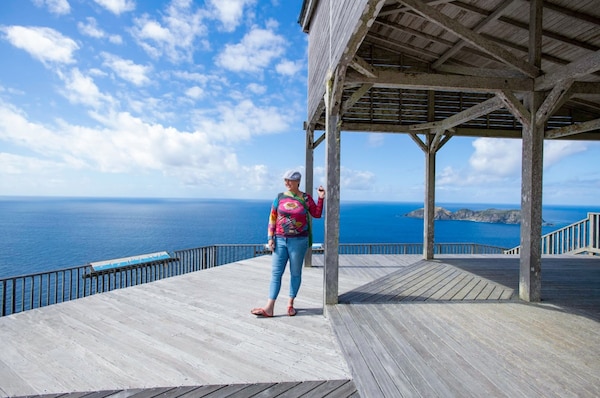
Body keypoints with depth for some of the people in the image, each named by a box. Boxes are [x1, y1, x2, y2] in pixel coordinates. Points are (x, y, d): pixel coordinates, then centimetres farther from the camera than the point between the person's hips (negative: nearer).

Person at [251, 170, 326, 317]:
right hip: (280, 240, 2)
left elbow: (317, 214, 5)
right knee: (276, 273, 1)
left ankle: (290, 304, 22)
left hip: (299, 240, -1)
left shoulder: (306, 198, 0)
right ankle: (269, 308, 3)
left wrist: (320, 198, -6)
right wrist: (270, 238, -2)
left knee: (295, 273, 7)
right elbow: (272, 218, 3)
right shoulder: (280, 197, 3)